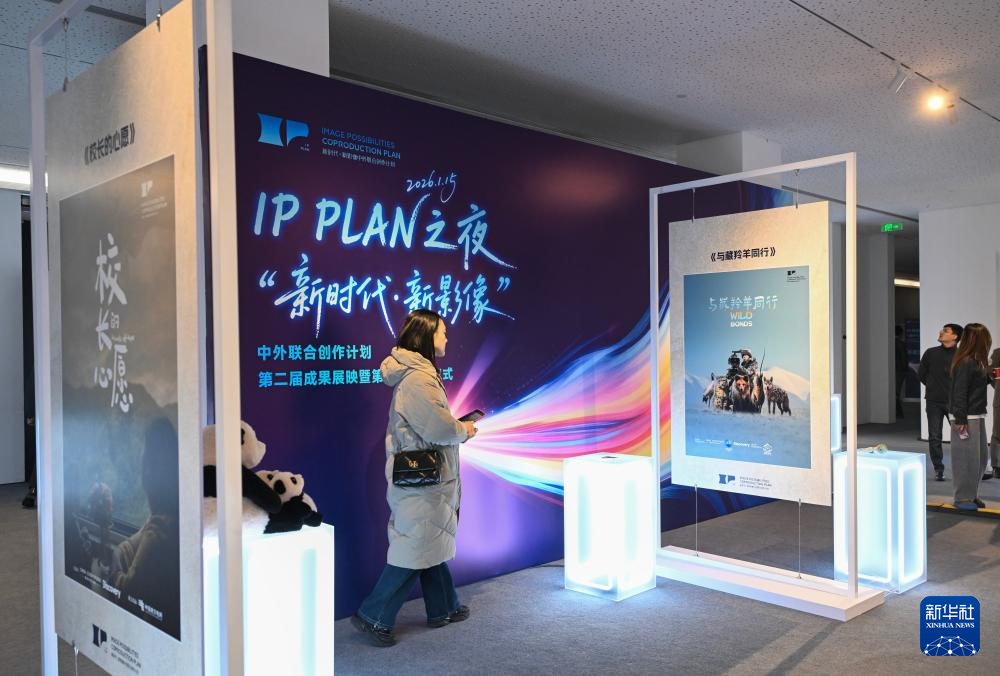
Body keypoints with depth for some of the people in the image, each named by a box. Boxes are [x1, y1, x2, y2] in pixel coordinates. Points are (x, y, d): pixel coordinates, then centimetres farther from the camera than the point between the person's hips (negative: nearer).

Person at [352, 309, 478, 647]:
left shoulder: (416, 373, 13)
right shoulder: (418, 378, -21)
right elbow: (441, 429, -25)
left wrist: (457, 426, 3)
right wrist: (465, 430, -6)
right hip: (421, 482, -11)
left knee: (432, 544, 19)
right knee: (416, 549, -2)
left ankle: (443, 608, 32)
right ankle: (374, 616, 7)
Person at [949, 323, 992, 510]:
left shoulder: (976, 362, 11)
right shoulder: (965, 363, -17)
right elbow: (959, 392, -19)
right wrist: (960, 421, -19)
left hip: (977, 417, 10)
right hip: (966, 418, -10)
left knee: (980, 458, 15)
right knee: (966, 458, -1)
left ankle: (972, 495, 26)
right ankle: (962, 498, 9)